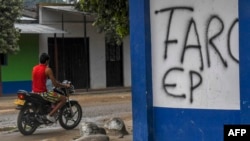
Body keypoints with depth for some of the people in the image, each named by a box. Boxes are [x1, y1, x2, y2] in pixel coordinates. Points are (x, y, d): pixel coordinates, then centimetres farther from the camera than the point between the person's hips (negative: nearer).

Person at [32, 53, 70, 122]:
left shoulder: (34, 68, 9)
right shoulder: (47, 69, -12)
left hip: (34, 93, 8)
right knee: (63, 99, -1)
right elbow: (55, 84, -14)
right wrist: (65, 86, 2)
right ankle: (50, 115, -9)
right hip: (42, 93, -8)